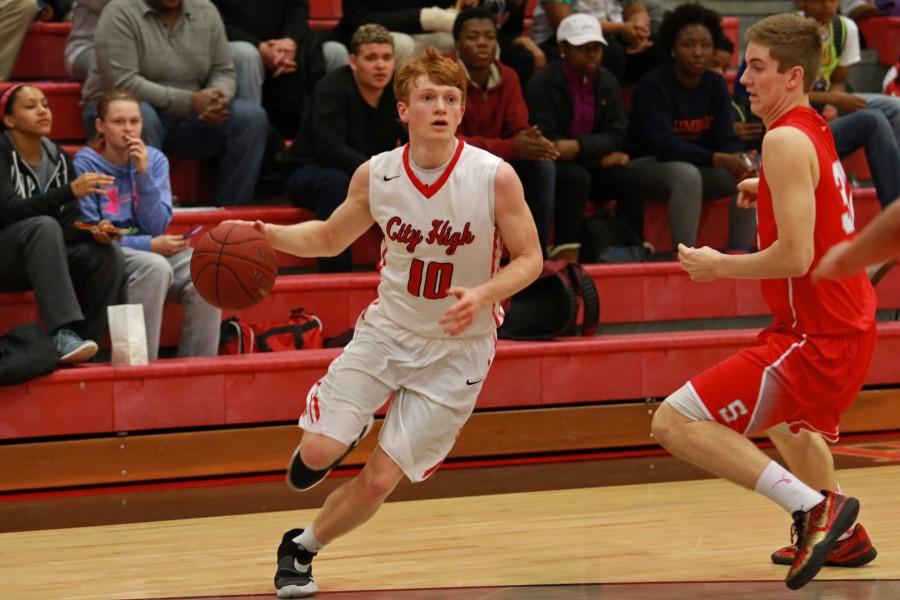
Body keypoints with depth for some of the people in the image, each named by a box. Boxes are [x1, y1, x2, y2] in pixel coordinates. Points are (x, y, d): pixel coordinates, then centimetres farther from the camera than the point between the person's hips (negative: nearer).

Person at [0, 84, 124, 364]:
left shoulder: (59, 158, 7)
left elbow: (69, 225, 4)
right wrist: (70, 191, -35)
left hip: (45, 258, 6)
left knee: (108, 254, -20)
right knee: (44, 226, -35)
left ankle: (85, 345, -21)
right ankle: (63, 335, -46)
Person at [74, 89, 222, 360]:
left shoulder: (155, 159, 7)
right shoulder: (86, 165, -6)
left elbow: (156, 227, -2)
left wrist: (143, 173, -13)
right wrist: (150, 245, -18)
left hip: (152, 251, 4)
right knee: (155, 266, -36)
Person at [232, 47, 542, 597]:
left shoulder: (495, 177, -18)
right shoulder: (375, 176, -9)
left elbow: (529, 259, -9)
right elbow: (331, 237, 9)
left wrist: (481, 295, -29)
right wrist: (264, 233, -9)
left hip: (456, 350, -2)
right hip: (387, 330, 2)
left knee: (379, 481, -2)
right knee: (317, 453, -10)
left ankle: (302, 548, 25)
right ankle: (343, 432, 28)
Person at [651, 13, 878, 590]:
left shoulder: (785, 141, -17)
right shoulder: (818, 131, 12)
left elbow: (795, 257, -24)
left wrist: (718, 266, -11)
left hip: (815, 337, -10)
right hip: (849, 326, 10)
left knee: (676, 423, -16)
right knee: (788, 421, 39)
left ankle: (812, 506, -21)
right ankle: (843, 534, 50)